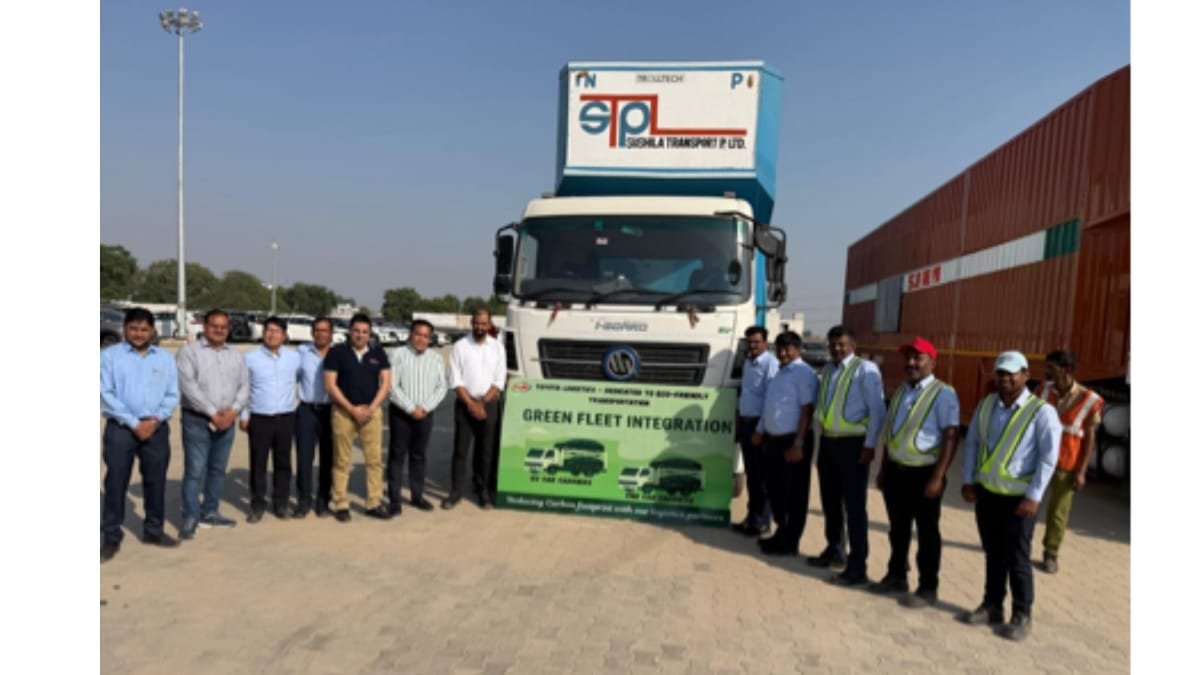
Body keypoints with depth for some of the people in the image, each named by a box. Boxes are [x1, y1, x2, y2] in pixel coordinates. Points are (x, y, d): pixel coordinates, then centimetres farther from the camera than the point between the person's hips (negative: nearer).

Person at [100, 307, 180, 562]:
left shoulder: (165, 358, 9)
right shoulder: (109, 356, -1)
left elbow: (172, 395, 6)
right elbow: (106, 394, -7)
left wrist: (155, 420, -10)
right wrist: (134, 423, -13)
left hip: (157, 428, 3)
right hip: (120, 428, -3)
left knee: (156, 481, 10)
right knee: (116, 482, 1)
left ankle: (153, 530, 24)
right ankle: (111, 537, 11)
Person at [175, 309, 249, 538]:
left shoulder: (236, 355, 12)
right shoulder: (189, 351, -4)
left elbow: (244, 386, 6)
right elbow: (188, 386, -13)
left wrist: (233, 411, -11)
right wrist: (213, 413, -17)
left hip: (227, 421, 5)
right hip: (197, 420, -5)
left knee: (218, 469, 12)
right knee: (195, 471, -5)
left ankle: (210, 513, 23)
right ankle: (190, 519, 1)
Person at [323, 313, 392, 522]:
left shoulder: (378, 354, 7)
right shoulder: (337, 352, -1)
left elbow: (386, 383, 4)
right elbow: (330, 385, -6)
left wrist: (371, 408, -9)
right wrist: (352, 409, -11)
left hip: (372, 411, 2)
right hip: (343, 411, -2)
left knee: (375, 459, 2)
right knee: (342, 461, 4)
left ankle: (374, 503, 11)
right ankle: (340, 504, 14)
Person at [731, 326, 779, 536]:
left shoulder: (770, 363, -13)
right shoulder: (747, 363, 14)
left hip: (761, 423, -8)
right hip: (746, 422, 8)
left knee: (762, 475, 1)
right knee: (750, 474, 15)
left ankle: (762, 522, 9)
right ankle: (752, 517, 25)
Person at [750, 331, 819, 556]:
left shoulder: (804, 373, -13)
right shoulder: (780, 372, 14)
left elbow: (806, 410, -18)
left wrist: (798, 444, -21)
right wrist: (760, 431, 19)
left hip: (792, 441, -9)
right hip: (774, 439, 9)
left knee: (794, 493, 4)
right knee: (775, 489, 17)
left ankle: (789, 542, 15)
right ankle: (782, 533, 33)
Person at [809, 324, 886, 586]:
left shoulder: (865, 369, -10)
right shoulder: (827, 369, 13)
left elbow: (877, 410, -13)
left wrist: (869, 445, -16)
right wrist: (821, 437, 14)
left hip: (852, 444, -7)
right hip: (828, 442, 7)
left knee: (854, 506, -2)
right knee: (830, 502, 18)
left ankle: (857, 568, 5)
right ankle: (834, 550, 36)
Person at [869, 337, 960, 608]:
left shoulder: (943, 393, -12)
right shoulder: (901, 391, 11)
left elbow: (951, 437, -17)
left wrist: (937, 477, -21)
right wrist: (883, 469, 16)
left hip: (923, 472, -7)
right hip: (896, 470, 7)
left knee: (927, 532, 7)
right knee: (898, 528, 18)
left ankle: (927, 589, 19)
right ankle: (896, 576, 34)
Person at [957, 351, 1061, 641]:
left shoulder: (1042, 411, -12)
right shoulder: (986, 405, 4)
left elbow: (1048, 457, -13)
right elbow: (971, 443, 10)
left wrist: (1033, 497, -15)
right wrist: (968, 481, 5)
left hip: (1018, 498, -5)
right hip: (986, 493, 5)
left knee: (1017, 559, 5)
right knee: (993, 554, 16)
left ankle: (1023, 616, 20)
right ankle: (992, 606, 28)